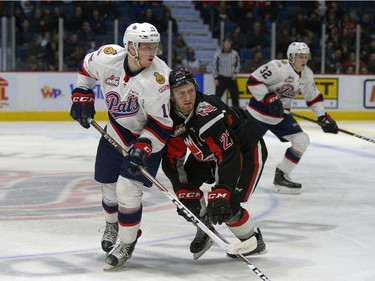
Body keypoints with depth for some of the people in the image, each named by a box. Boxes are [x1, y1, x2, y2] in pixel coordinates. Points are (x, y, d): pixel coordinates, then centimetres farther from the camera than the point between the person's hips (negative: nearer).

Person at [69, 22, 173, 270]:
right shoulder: (108, 57, -21)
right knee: (109, 185, 14)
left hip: (148, 136, -4)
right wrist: (82, 97, 3)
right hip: (117, 130, 5)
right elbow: (86, 67, 5)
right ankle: (112, 225, 46)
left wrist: (143, 147, -34)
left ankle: (126, 244, 6)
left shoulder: (159, 79, -32)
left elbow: (161, 125, -25)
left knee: (127, 189, -14)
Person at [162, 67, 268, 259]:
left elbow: (230, 157, -41)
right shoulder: (172, 116, -15)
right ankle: (205, 231, 18)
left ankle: (254, 242, 10)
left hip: (248, 150, -8)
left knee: (226, 205, -16)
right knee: (185, 184, -2)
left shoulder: (210, 114, -38)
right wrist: (183, 192, -17)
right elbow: (172, 157, -9)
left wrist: (220, 195, -45)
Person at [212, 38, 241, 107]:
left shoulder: (235, 53, -2)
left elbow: (238, 64, 11)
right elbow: (214, 66, -5)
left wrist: (235, 72, -6)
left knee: (235, 95, 7)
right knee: (217, 95, -6)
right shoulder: (218, 53, -9)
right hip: (221, 78, -3)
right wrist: (215, 78, -7)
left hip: (232, 78, 3)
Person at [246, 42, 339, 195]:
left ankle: (281, 176, 5)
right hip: (259, 111, -7)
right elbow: (253, 80, -23)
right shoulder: (278, 67, -23)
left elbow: (313, 97, 13)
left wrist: (323, 117, 4)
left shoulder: (307, 75, 1)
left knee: (302, 140, -2)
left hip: (280, 115, 7)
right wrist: (270, 98, -28)